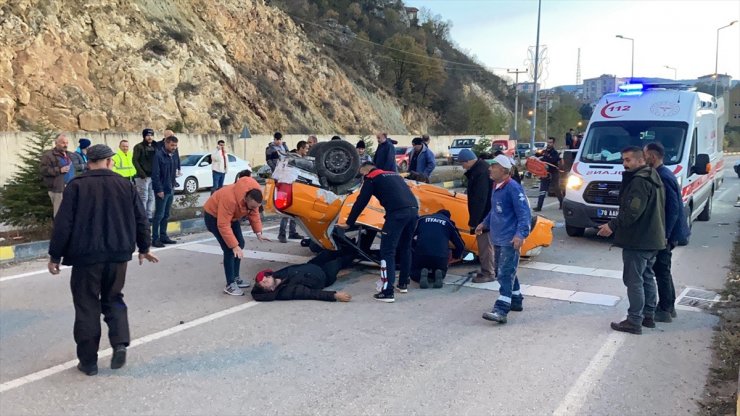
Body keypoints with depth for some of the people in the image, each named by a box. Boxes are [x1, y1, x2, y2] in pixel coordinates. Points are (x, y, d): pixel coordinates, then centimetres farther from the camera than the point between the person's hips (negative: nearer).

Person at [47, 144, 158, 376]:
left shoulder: (76, 186, -5)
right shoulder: (125, 185, 4)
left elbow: (63, 224, -7)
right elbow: (141, 220, 7)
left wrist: (55, 255, 2)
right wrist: (144, 248, 20)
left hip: (86, 255, -2)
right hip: (118, 254, 3)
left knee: (87, 307, 7)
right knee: (113, 299, 19)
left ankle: (88, 361, 12)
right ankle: (120, 343, 0)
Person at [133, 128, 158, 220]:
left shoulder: (155, 146, 13)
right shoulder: (139, 147, -3)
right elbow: (135, 160, -9)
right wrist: (141, 173, -17)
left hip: (153, 176, 5)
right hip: (143, 176, -5)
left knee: (151, 198, 9)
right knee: (144, 198, -4)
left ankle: (149, 216, 16)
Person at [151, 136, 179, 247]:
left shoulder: (173, 156, 11)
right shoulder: (159, 155, -13)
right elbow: (155, 174, -17)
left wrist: (173, 185, 10)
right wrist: (159, 190, -18)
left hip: (170, 190, 8)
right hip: (162, 190, -8)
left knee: (166, 215, 12)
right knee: (159, 215, -4)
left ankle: (163, 236, 20)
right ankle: (155, 238, 1)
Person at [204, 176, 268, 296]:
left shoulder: (253, 196, -20)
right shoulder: (229, 199, -42)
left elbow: (254, 214, -5)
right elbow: (223, 225, -39)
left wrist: (258, 232, -16)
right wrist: (234, 245, -39)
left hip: (232, 216, 8)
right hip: (214, 216, -8)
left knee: (240, 244, 7)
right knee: (229, 250, -16)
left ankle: (235, 278, 20)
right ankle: (230, 285, -10)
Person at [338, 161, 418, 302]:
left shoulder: (371, 177, 13)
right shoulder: (394, 174, 32)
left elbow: (361, 202, 10)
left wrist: (349, 223, 17)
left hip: (398, 213, -7)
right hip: (414, 210, 7)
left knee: (387, 251, -2)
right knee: (405, 248, 22)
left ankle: (387, 292, -6)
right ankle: (403, 284, 31)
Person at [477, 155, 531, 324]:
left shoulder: (513, 187, -15)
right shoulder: (496, 186, 12)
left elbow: (524, 213, -19)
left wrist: (521, 234, -28)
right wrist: (484, 223, 31)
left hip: (509, 240, -9)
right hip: (497, 239, 10)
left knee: (505, 274, -12)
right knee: (502, 273, 18)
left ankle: (501, 311, -15)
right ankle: (516, 301, 33)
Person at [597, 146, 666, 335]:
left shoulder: (639, 181, -19)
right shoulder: (653, 179, 15)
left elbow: (632, 212, -26)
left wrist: (612, 226, -20)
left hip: (638, 241, -11)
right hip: (652, 239, 11)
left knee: (634, 280, -6)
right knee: (647, 277, 18)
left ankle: (634, 321, -3)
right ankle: (648, 315, 28)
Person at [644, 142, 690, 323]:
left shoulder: (663, 177, -20)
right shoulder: (663, 174, 11)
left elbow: (673, 208, -23)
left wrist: (665, 235, -22)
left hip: (664, 233, -10)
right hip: (666, 232, 10)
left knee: (661, 270, -1)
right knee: (662, 270, 17)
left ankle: (664, 310, 8)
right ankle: (668, 307, 27)